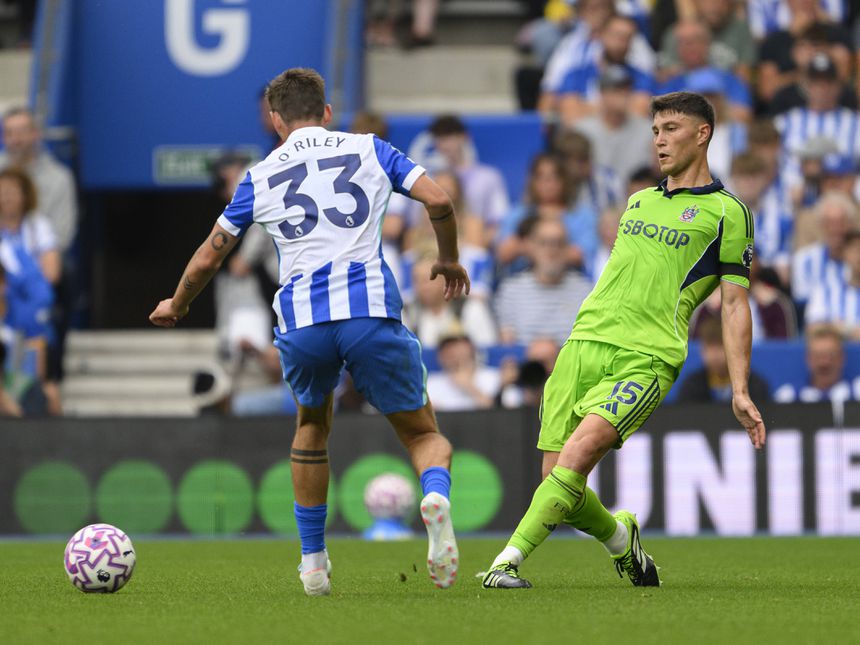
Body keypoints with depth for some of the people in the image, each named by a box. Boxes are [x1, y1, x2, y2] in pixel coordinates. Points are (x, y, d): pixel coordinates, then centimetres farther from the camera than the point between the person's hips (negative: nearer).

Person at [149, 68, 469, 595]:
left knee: (312, 424, 29)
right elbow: (438, 201, 5)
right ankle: (436, 496, -26)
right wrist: (449, 261, 24)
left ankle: (313, 562, 26)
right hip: (371, 308, -1)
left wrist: (175, 308, 44)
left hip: (301, 319, 1)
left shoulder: (260, 177, 20)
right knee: (423, 434, 10)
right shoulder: (368, 150, 17)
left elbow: (207, 259, 25)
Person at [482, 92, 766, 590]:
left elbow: (735, 304, 2)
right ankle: (620, 538, 27)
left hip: (646, 359, -6)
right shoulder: (639, 202, 23)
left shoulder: (727, 213, 4)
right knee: (559, 484, -3)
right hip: (585, 343, 6)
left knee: (580, 449, -28)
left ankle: (510, 561, -31)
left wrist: (740, 390, -3)